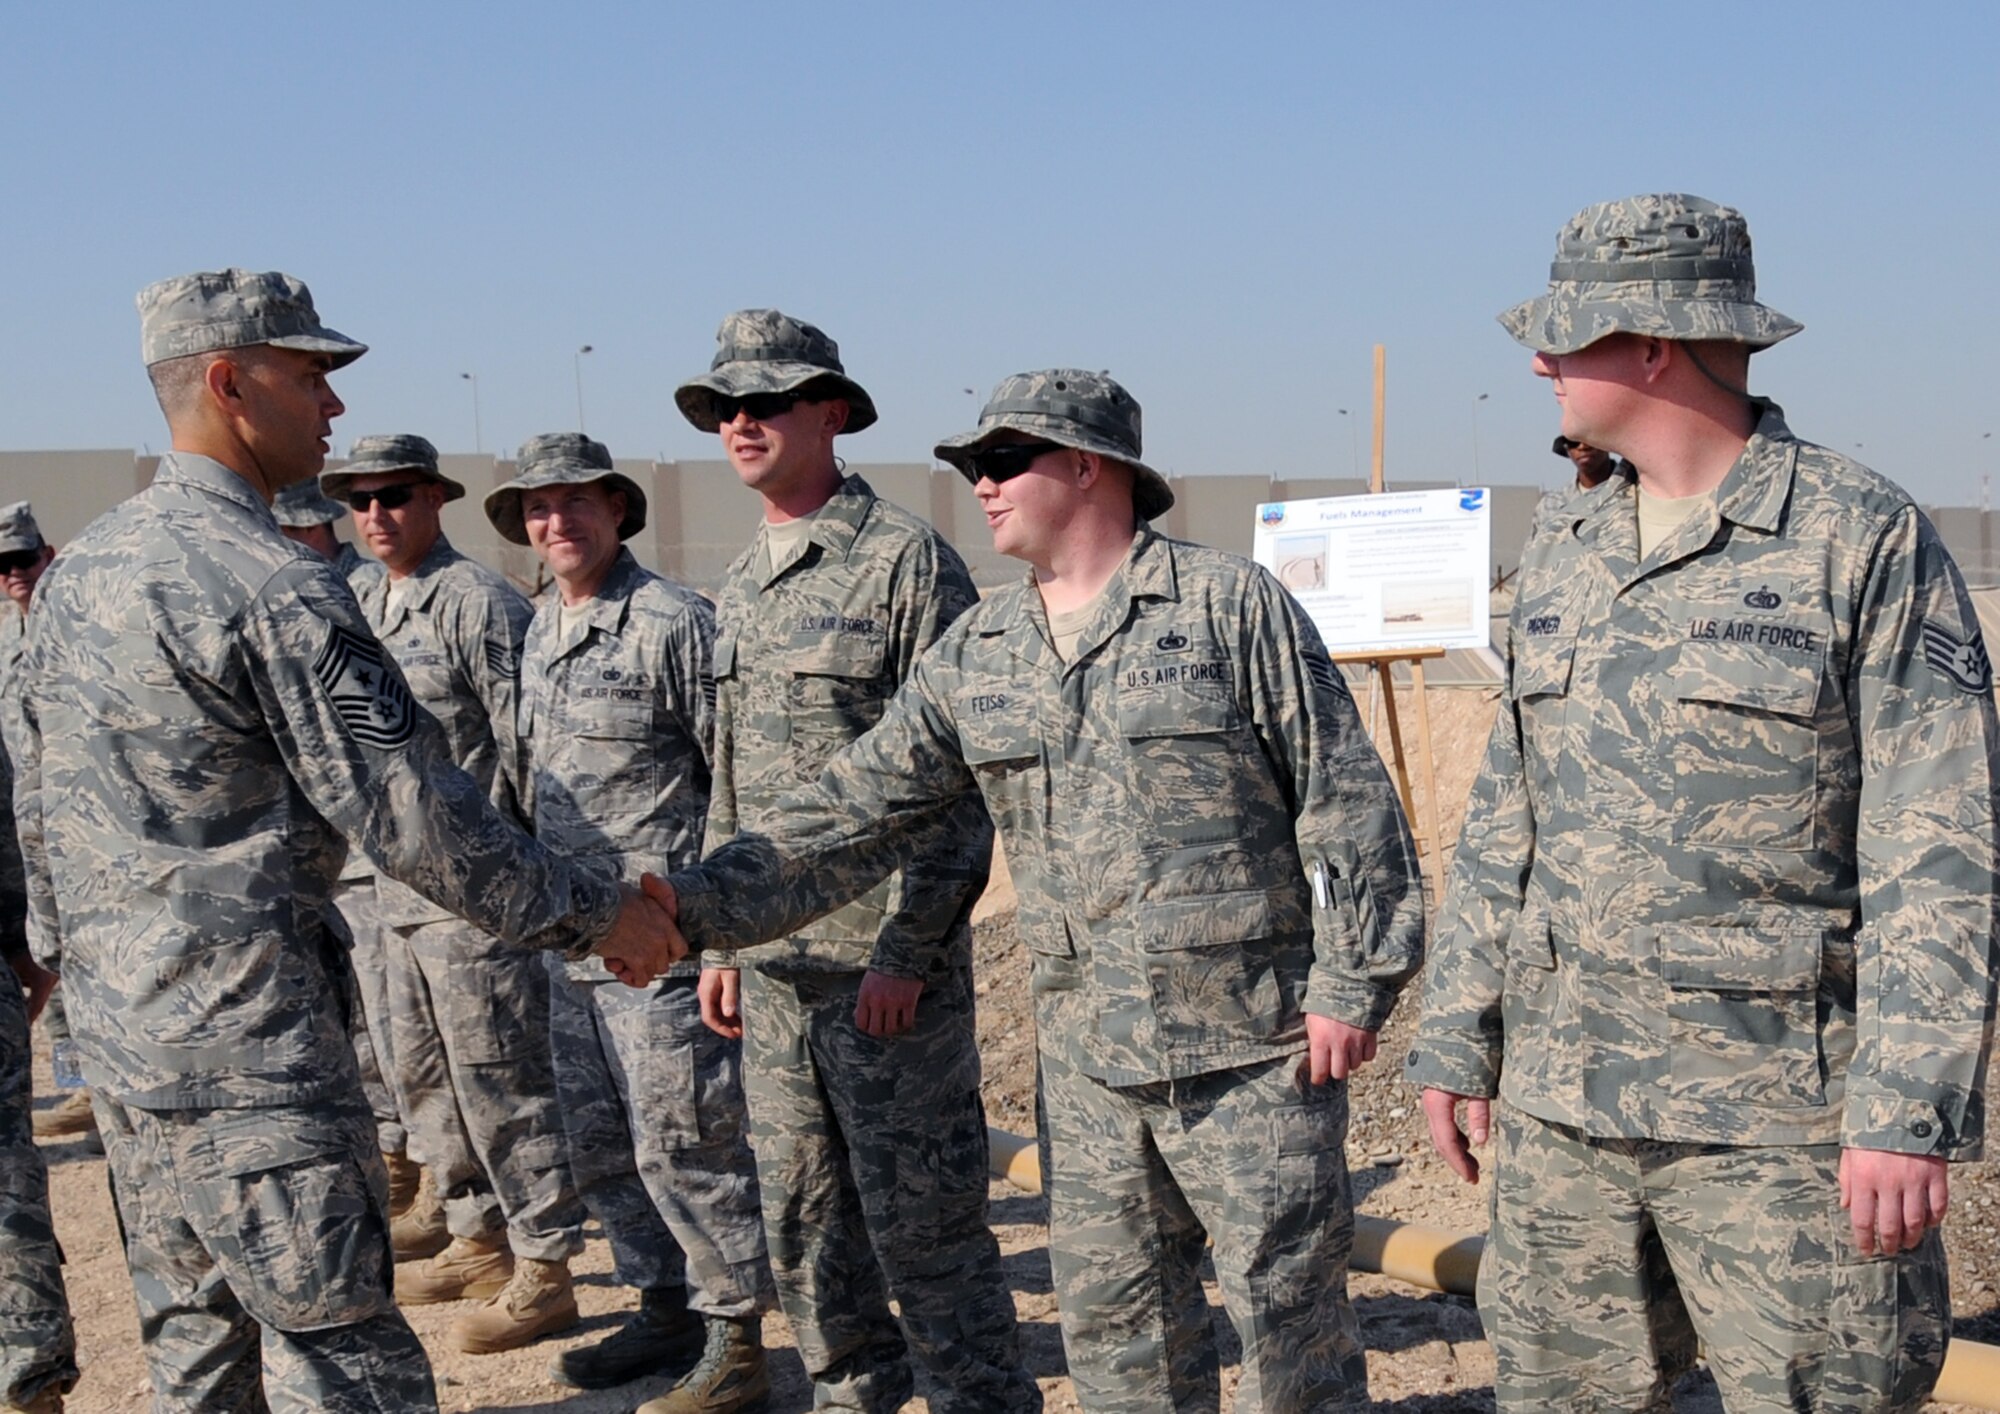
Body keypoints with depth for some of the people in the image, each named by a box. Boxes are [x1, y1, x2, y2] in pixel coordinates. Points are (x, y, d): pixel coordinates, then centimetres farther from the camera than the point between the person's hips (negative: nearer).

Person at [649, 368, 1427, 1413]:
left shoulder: (1231, 607, -7)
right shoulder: (976, 654, 8)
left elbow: (1345, 802, -8)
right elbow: (858, 810, 5)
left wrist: (1352, 984, -11)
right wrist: (697, 905, -4)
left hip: (1253, 1046, -5)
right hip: (1085, 1057, 5)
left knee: (1286, 1309, 4)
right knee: (1112, 1325, 14)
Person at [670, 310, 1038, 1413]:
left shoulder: (906, 559, -9)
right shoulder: (738, 589, 15)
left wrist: (906, 950, -18)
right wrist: (717, 942, 16)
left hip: (886, 961, -7)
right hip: (771, 962, 8)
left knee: (919, 1220, -1)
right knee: (803, 1225, 14)